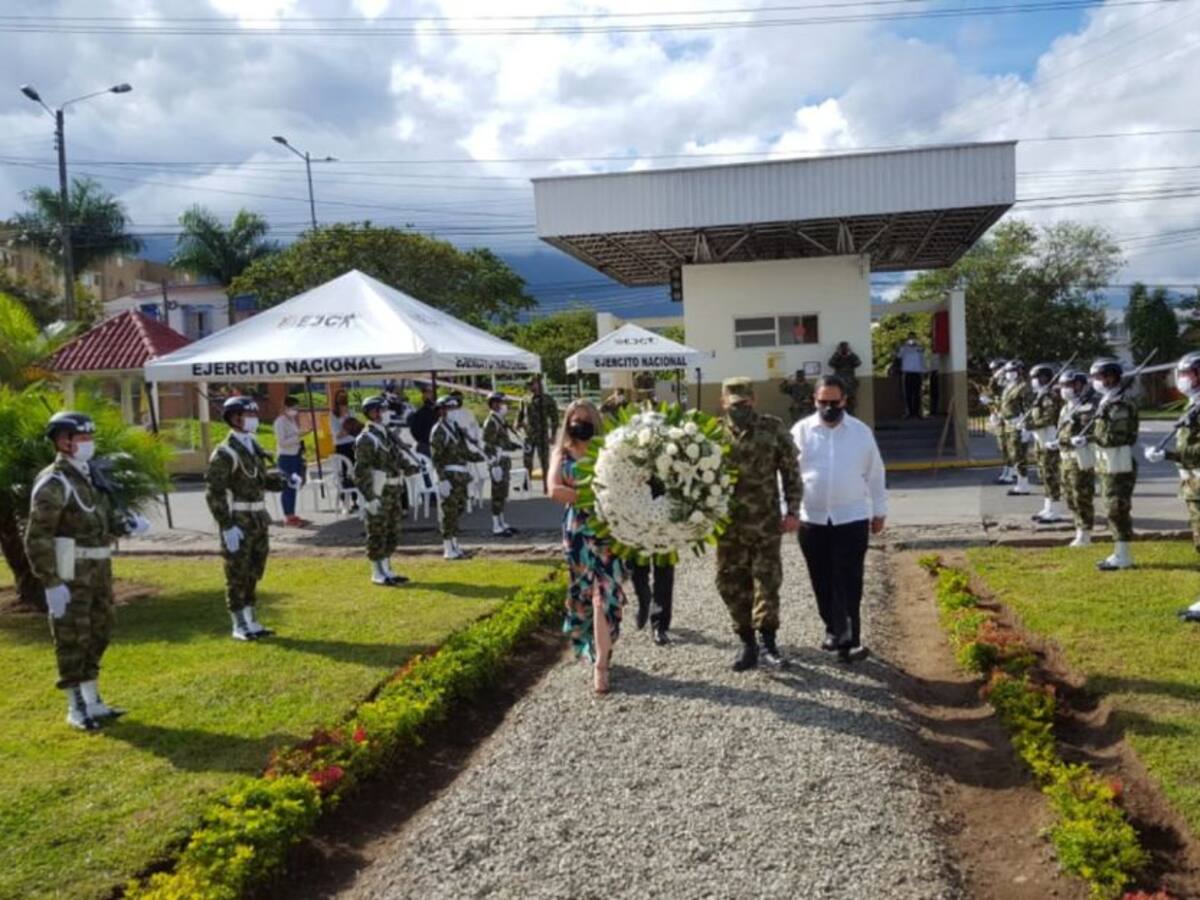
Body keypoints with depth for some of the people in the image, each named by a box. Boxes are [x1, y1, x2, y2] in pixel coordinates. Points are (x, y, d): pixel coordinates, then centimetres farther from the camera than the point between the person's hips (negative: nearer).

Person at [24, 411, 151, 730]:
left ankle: (92, 702, 28)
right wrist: (51, 584, -22)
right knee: (72, 640, 2)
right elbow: (37, 539, -19)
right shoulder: (53, 483, -16)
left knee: (98, 635, 15)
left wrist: (128, 524, -5)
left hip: (98, 569, 8)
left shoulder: (92, 474, 10)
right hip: (70, 574, -8)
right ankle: (75, 708, 14)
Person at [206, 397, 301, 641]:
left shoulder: (254, 447, 12)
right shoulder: (225, 453, -14)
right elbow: (214, 493, -17)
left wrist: (286, 481, -1)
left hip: (258, 519, 8)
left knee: (254, 573, 15)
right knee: (238, 575, 2)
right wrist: (227, 526, -22)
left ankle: (250, 622, 26)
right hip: (238, 521, -8)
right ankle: (239, 626, 13)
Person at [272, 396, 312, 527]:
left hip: (296, 455, 8)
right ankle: (288, 517, 1)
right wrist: (299, 436, -22)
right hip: (286, 457, -8)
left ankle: (292, 515, 17)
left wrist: (304, 432, 7)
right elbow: (282, 442, -18)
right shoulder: (280, 421, -11)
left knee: (294, 485, 10)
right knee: (288, 486, -4)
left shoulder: (294, 420, 12)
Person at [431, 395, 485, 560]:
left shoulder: (456, 429, 16)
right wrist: (442, 480, -22)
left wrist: (481, 457, 5)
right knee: (449, 512, -4)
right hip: (449, 475, -8)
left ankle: (455, 546, 22)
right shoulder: (439, 431, -10)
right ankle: (448, 549, 3)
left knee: (458, 510, 13)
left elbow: (465, 452, 20)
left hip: (461, 475, 9)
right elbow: (436, 458, -16)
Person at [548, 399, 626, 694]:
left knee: (604, 593, -9)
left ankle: (600, 664, -8)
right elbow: (554, 491, -9)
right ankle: (598, 653, 28)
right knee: (583, 593, 9)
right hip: (577, 530, 2)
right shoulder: (562, 454, 7)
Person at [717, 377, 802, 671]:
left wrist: (792, 510, -5)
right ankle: (747, 643, 20)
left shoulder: (773, 428, -3)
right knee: (731, 584, 6)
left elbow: (790, 471, 1)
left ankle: (768, 642, 14)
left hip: (766, 522, -2)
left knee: (767, 581, 0)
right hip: (728, 523, 2)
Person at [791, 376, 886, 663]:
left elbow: (875, 474, 9)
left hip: (852, 519, -1)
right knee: (822, 582, 11)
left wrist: (879, 511, 11)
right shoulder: (801, 431, 0)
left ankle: (848, 639, 0)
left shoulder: (862, 432, 2)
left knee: (848, 583, -3)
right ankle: (834, 630, 28)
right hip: (812, 520, 1)